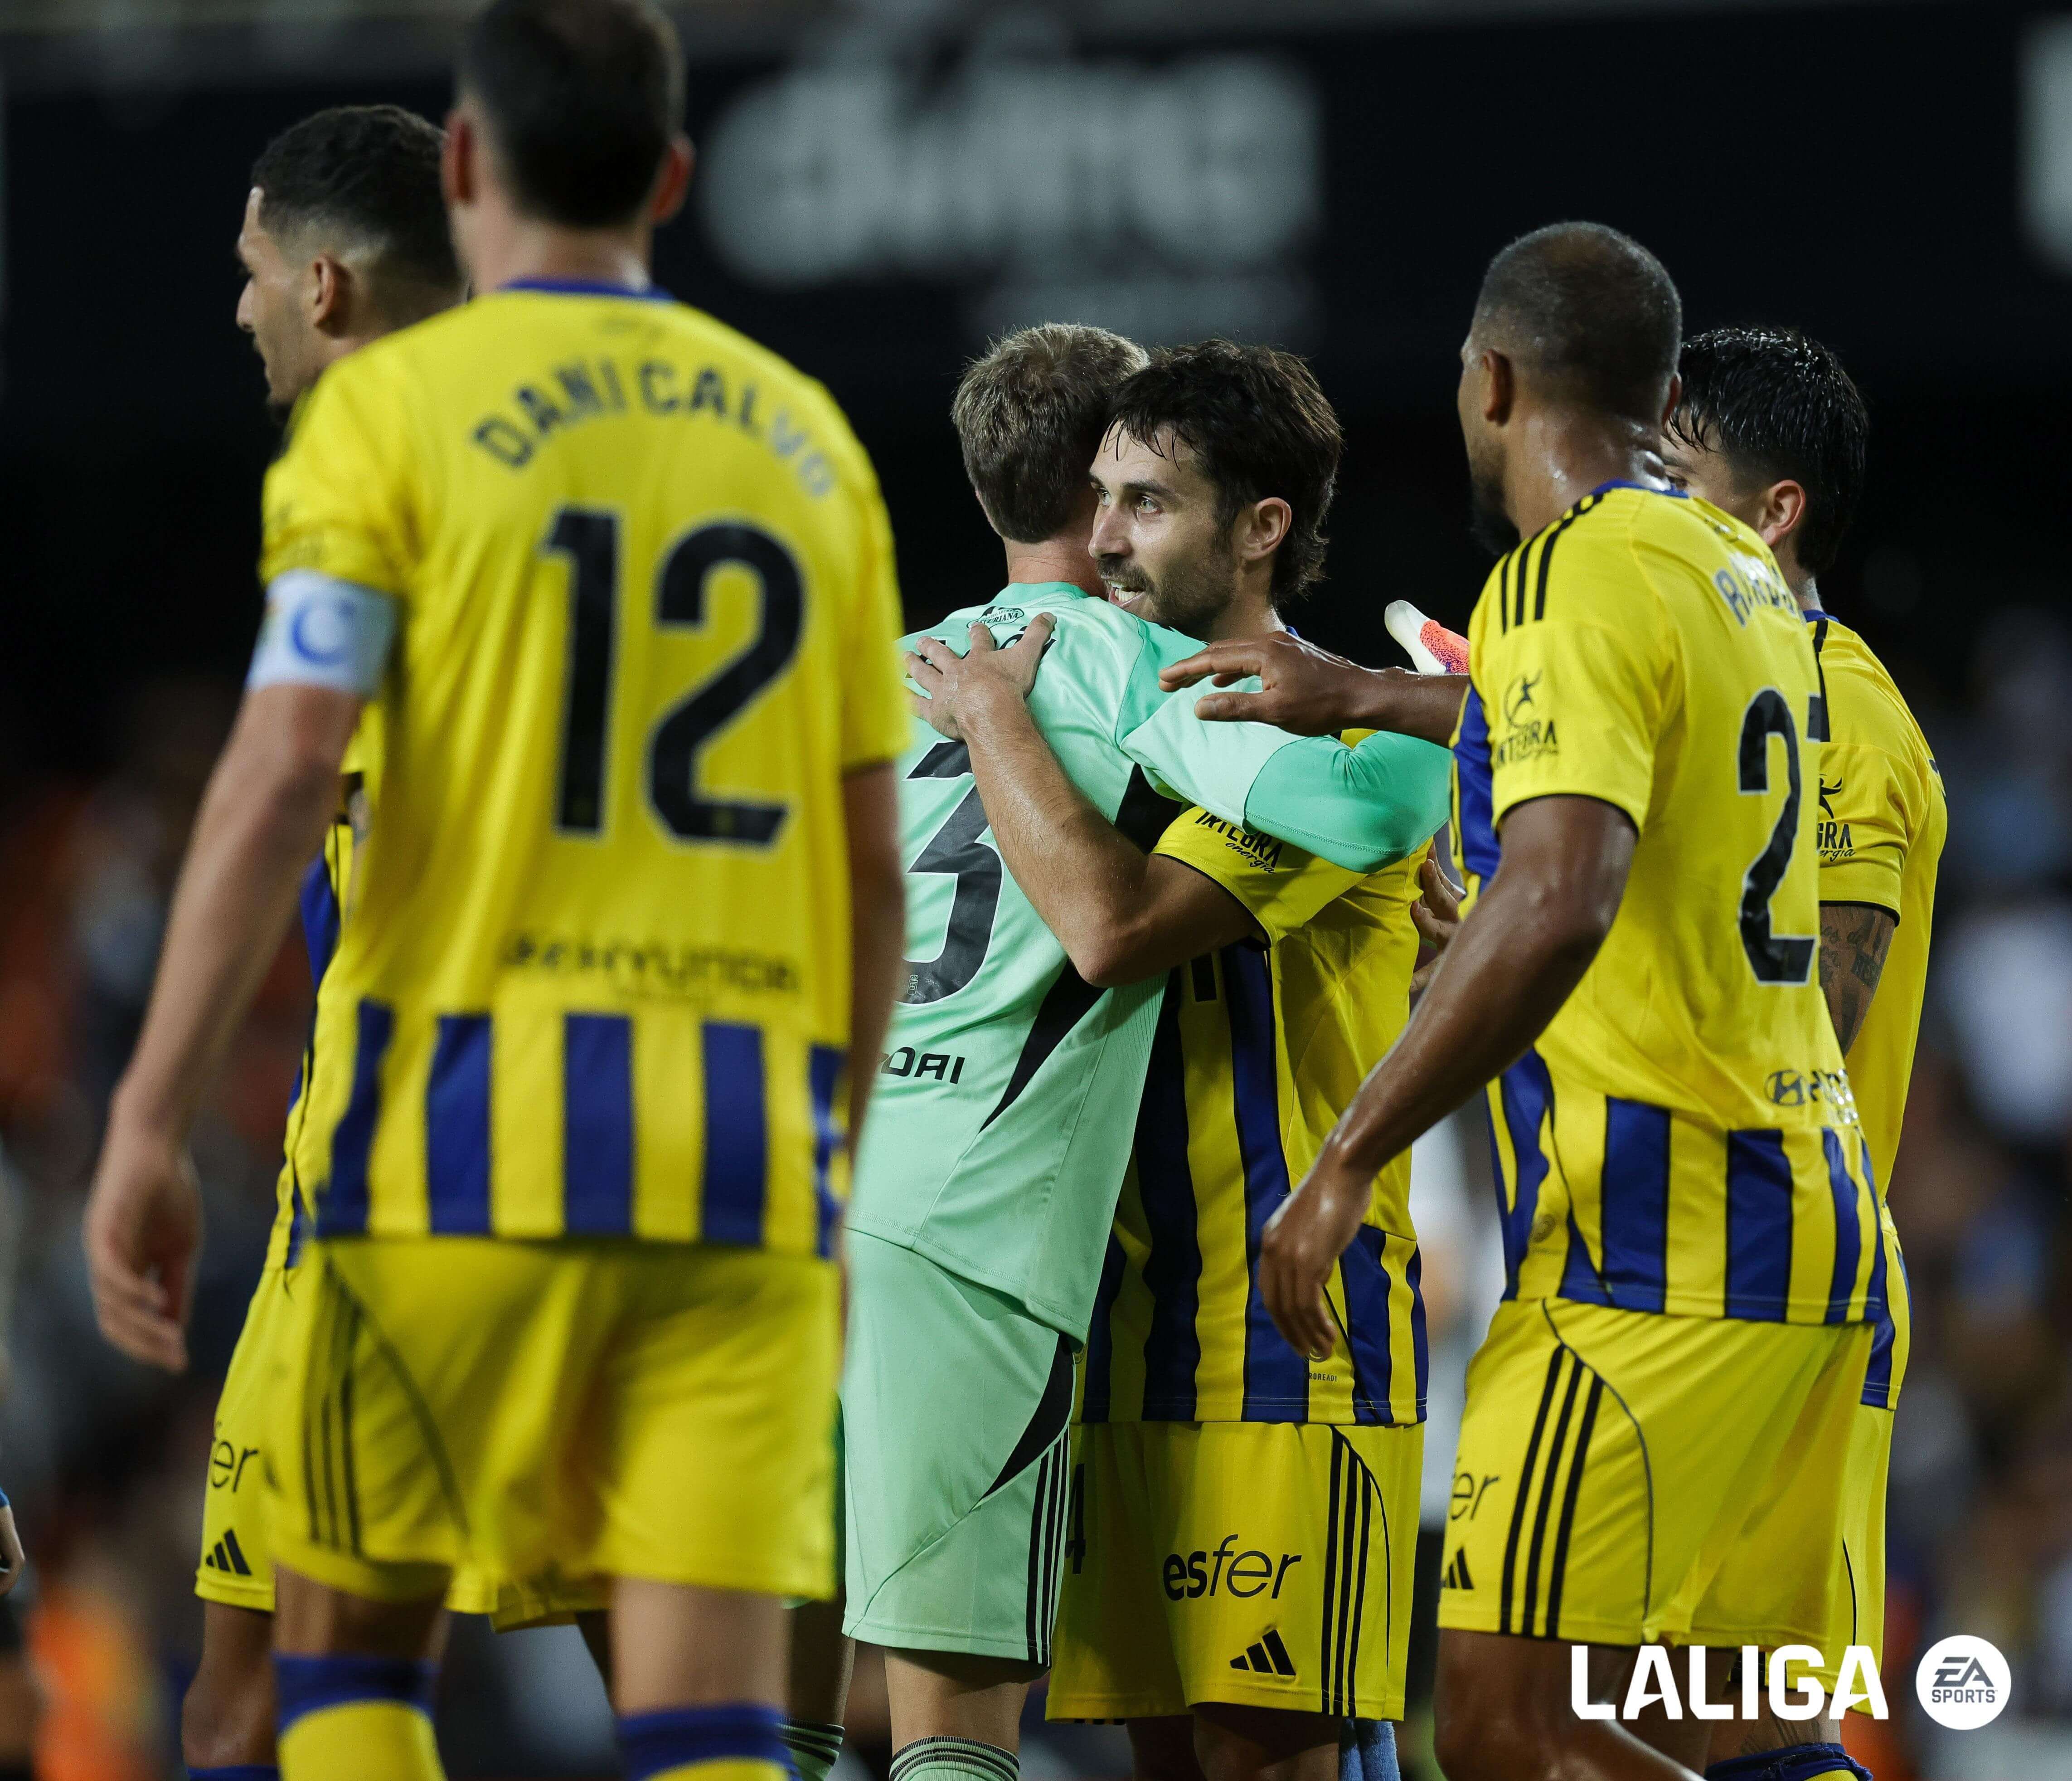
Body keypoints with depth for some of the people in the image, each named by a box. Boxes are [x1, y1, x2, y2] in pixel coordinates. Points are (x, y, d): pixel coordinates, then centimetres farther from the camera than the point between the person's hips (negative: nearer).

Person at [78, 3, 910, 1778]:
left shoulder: (399, 404, -1)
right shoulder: (803, 436, 12)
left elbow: (280, 778, -10)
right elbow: (871, 862, 13)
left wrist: (149, 1122, -10)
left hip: (472, 1121, -3)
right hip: (745, 1153, 3)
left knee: (348, 1637, 13)